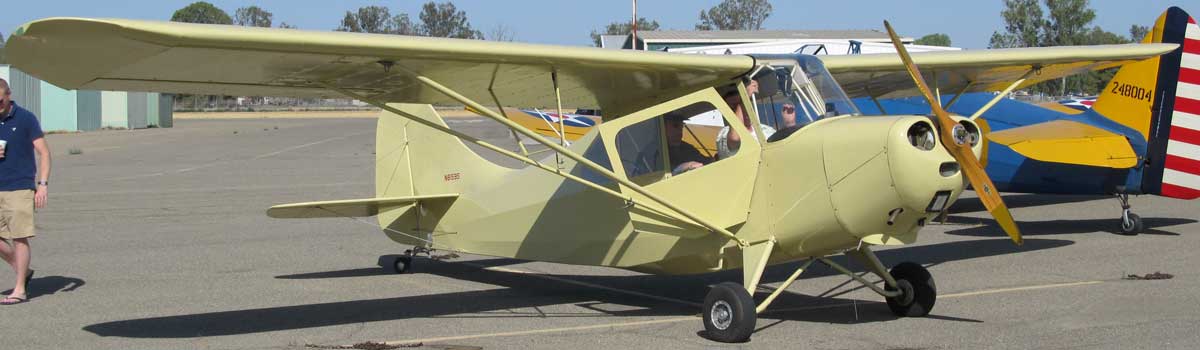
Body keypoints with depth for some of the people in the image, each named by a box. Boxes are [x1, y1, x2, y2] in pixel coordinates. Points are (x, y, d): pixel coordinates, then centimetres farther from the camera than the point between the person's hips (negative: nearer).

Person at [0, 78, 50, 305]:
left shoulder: (25, 119, -4)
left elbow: (44, 153, -4)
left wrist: (42, 184, -14)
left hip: (20, 189, -5)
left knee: (20, 238, -4)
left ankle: (20, 290, 2)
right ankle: (23, 271, 24)